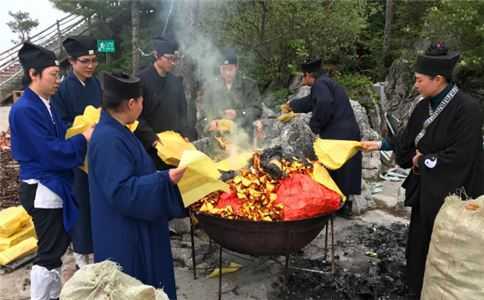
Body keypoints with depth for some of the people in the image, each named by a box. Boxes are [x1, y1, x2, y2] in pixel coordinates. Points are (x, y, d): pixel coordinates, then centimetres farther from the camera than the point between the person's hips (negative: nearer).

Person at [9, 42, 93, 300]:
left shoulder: (44, 104, 10)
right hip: (42, 190, -10)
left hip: (54, 185, 10)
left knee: (58, 246, 19)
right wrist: (85, 138, -15)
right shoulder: (25, 110, -19)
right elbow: (50, 152, -22)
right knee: (49, 252, 1)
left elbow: (59, 139, 12)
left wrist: (87, 130, -1)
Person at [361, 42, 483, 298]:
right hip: (425, 186, 7)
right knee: (418, 242, 17)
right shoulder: (424, 106, 2)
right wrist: (380, 145, 11)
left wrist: (423, 160, -12)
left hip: (450, 192, -7)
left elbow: (460, 156, -22)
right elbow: (408, 138, 15)